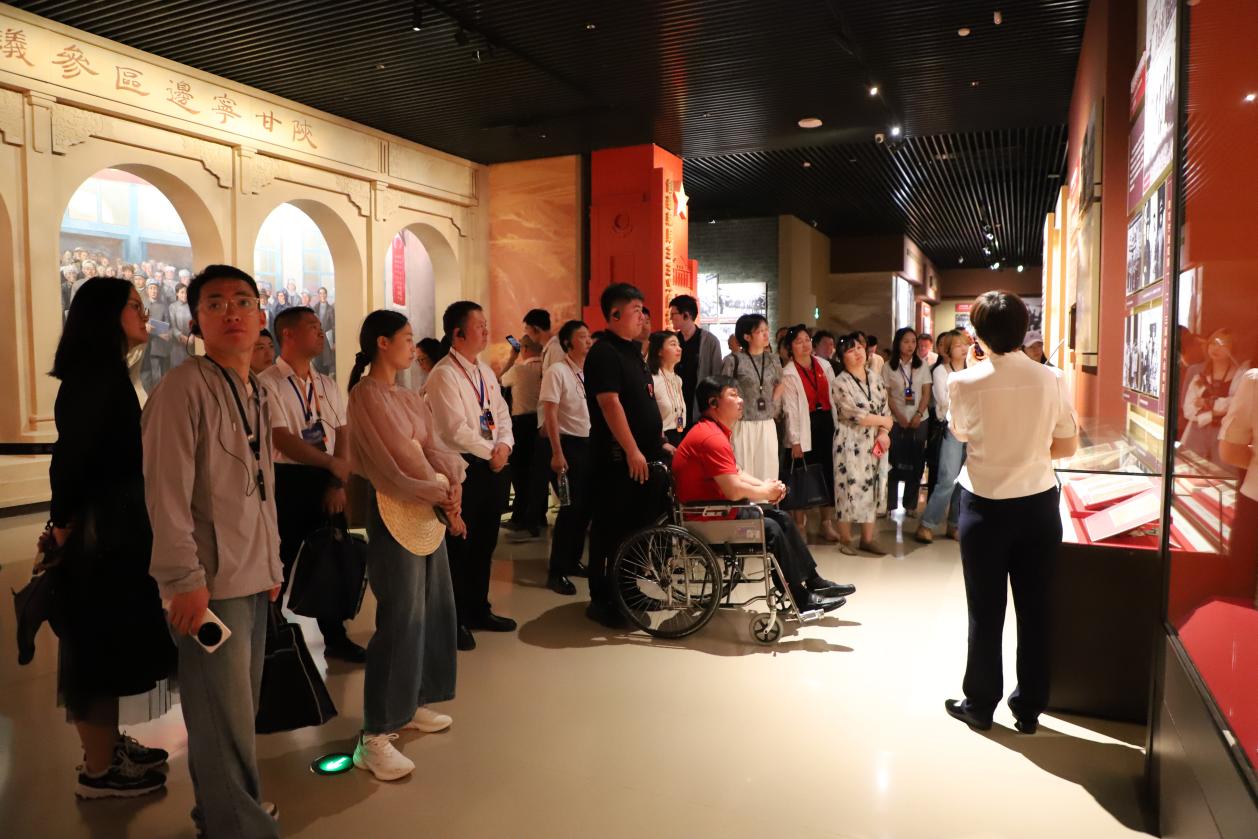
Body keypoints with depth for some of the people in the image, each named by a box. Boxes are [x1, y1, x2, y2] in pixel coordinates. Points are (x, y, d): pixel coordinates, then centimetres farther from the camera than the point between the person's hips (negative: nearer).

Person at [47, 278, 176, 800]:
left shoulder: (104, 373, 13)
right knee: (98, 647, 1)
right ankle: (97, 772, 14)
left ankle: (110, 747, 32)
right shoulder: (99, 374, -17)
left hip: (113, 523, 9)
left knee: (110, 643, 18)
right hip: (102, 528, -9)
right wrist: (65, 522, -10)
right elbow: (70, 453, -21)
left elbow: (108, 452, 10)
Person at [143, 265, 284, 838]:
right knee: (224, 716, -1)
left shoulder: (256, 395, 13)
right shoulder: (183, 388, -12)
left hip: (253, 579, 8)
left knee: (240, 706, 19)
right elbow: (166, 492, -17)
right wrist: (185, 577, -19)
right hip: (211, 584, -8)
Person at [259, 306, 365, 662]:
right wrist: (332, 463, -17)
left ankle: (335, 637, 27)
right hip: (288, 482, -6)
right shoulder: (267, 383, -9)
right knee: (280, 565, 3)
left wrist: (338, 483, -7)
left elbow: (342, 434, 4)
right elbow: (281, 439, -18)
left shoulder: (327, 385, 11)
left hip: (328, 482, 6)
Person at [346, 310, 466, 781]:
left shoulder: (407, 397, 14)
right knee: (401, 620, -8)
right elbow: (398, 459, -17)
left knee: (434, 610, 15)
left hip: (430, 508, 9)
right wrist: (443, 499, -14)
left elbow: (430, 446, 5)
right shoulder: (367, 394, -12)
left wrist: (453, 484, -12)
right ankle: (374, 737, 1)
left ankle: (412, 705, 30)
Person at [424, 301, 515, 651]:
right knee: (458, 544, 2)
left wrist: (504, 446, -5)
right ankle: (454, 620, 16)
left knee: (485, 542, 15)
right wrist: (490, 453, -12)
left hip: (492, 465, 8)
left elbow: (502, 414, 13)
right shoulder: (444, 374, -12)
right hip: (461, 467, -8)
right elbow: (456, 428, -19)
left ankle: (478, 609, 31)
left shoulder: (486, 372, 14)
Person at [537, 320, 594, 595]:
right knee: (571, 507, -7)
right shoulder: (557, 372, -11)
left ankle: (573, 560, 28)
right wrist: (557, 454, -20)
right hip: (565, 444, -7)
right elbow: (550, 415, -15)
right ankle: (556, 572, 5)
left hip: (587, 443, 7)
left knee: (586, 505, 11)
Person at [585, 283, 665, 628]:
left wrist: (657, 442, 20)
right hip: (617, 458, -9)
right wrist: (632, 451, -22)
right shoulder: (604, 353, -13)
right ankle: (601, 599, 9)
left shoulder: (632, 351, 16)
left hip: (643, 455, 9)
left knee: (639, 525, 14)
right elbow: (610, 403, -21)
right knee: (610, 529, -1)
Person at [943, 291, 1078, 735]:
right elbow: (1068, 446, 2)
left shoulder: (965, 383, -14)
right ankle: (1029, 708, 25)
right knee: (1035, 609, 13)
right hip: (1039, 503, 2)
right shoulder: (1052, 379, -7)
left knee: (985, 611, 10)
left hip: (985, 506, -2)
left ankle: (980, 704, 23)